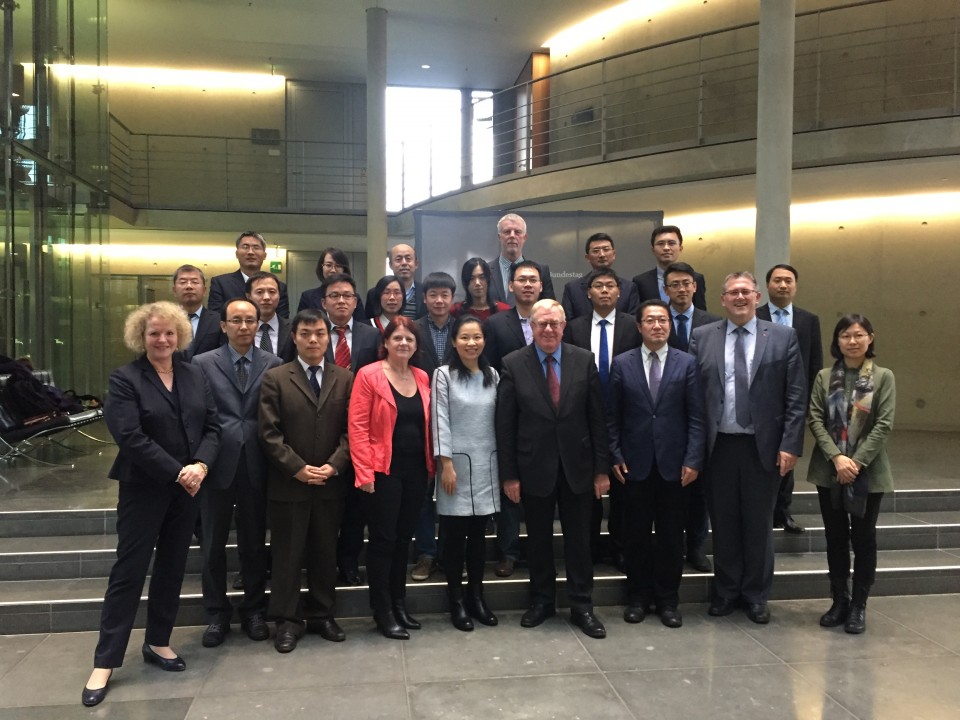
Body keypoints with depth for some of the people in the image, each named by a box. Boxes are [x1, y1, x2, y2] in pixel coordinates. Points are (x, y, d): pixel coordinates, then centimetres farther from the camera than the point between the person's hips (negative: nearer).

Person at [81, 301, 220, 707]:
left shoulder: (194, 376, 7)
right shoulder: (125, 379, -8)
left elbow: (212, 426, 3)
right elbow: (131, 438, -17)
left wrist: (200, 466, -14)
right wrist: (177, 472, -19)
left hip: (188, 488, 5)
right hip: (143, 489, -5)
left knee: (172, 567, 13)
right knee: (129, 571, 0)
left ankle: (157, 643, 28)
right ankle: (105, 661, 11)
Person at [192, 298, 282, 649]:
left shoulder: (273, 364, 2)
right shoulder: (203, 363, 2)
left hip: (256, 465, 0)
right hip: (217, 464, 0)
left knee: (255, 544, 12)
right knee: (213, 545, 10)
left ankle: (253, 611, 27)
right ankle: (217, 615, 26)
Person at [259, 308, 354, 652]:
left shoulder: (344, 379, 6)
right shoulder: (275, 378, -1)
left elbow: (351, 430, 2)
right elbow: (270, 433, -6)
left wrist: (334, 465, -11)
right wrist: (298, 468, -14)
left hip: (331, 483, 2)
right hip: (288, 484, -2)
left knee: (326, 553, 12)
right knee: (287, 555, 6)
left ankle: (322, 614, 25)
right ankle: (288, 620, 18)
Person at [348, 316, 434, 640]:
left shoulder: (422, 378, 9)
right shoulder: (369, 375, -7)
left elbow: (427, 424, 12)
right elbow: (357, 426, -11)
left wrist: (431, 464, 5)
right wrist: (365, 472, -16)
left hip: (416, 470, 6)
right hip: (384, 470, -5)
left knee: (404, 537, 14)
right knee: (383, 539, 2)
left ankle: (399, 604, 27)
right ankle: (382, 611, 15)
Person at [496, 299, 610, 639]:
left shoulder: (584, 360, 0)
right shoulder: (513, 364, -5)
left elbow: (597, 418, 1)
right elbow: (505, 424, -5)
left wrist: (602, 468, -1)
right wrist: (508, 474, -6)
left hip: (577, 465, 1)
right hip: (534, 467, -1)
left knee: (579, 539, 10)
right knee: (538, 538, 13)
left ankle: (581, 606, 23)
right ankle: (542, 601, 30)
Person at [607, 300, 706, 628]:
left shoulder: (687, 364, 1)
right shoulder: (622, 363, 2)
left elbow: (696, 417, -1)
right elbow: (612, 416, 3)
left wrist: (693, 460, -8)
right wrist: (616, 457, -3)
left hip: (673, 463, 0)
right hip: (635, 463, 0)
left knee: (671, 534, 8)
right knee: (637, 533, 9)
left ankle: (668, 599, 22)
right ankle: (638, 596, 24)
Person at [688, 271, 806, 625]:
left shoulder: (783, 337, 1)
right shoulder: (702, 338, 3)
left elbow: (796, 397, -1)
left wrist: (790, 445, -8)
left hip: (763, 447, -1)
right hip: (717, 446, 1)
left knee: (759, 524, 10)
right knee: (723, 523, 12)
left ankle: (756, 596, 26)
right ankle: (726, 591, 28)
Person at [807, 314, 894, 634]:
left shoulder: (883, 377, -1)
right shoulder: (824, 377, 4)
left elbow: (884, 425, -8)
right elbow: (815, 420, -3)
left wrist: (857, 462, -16)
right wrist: (837, 458, -15)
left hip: (868, 472, -2)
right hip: (829, 470, 2)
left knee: (863, 538, 6)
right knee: (835, 538, 10)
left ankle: (858, 606, 18)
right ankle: (839, 601, 23)